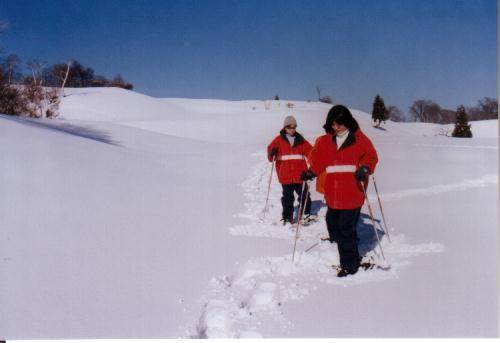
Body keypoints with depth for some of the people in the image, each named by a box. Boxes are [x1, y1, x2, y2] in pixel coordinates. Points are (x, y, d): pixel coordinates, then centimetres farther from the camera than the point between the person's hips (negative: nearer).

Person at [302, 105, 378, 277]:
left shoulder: (359, 139, 0)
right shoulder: (326, 141, 12)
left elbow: (370, 157, 0)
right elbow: (319, 158, 13)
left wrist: (365, 169, -19)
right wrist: (311, 172, -3)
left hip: (352, 193, -5)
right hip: (333, 193, 5)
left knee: (346, 229, -6)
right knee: (332, 223, 9)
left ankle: (350, 264, 6)